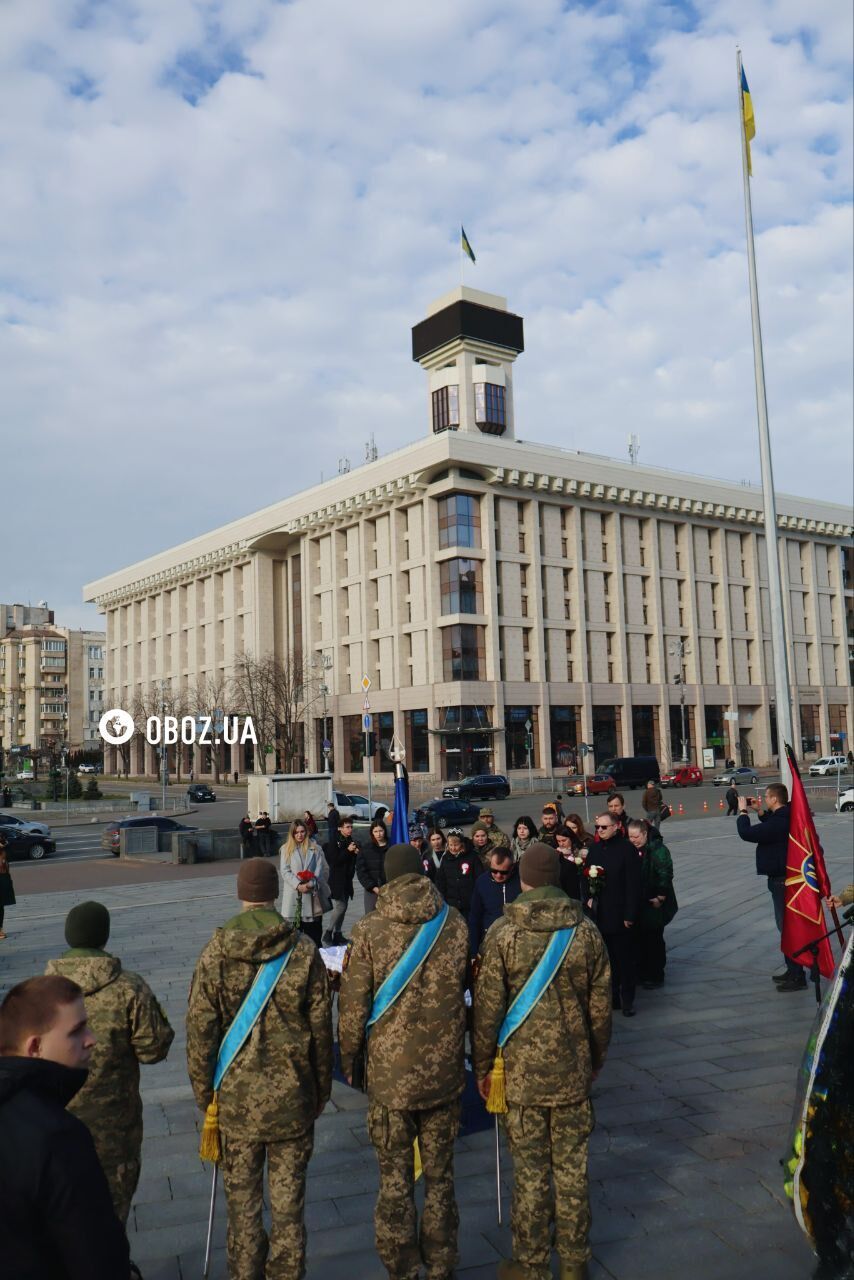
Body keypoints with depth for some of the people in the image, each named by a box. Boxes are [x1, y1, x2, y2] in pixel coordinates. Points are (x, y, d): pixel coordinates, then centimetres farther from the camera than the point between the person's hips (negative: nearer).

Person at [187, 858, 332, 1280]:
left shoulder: (215, 955, -10)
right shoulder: (304, 952, -8)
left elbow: (200, 1032, -6)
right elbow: (321, 1029, -3)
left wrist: (204, 1093, 8)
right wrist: (321, 1091, 10)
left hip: (236, 1099, 0)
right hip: (293, 1098, 0)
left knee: (242, 1199, 16)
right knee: (288, 1198, 13)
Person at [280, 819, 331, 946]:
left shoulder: (315, 848, 7)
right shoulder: (286, 849, 5)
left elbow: (321, 869, 0)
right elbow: (285, 871, -1)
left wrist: (311, 884, -17)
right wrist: (298, 885, -15)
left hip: (313, 895, 0)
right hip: (294, 896, 0)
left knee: (314, 930, 4)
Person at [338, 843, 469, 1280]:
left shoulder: (369, 931, -13)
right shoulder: (455, 925, -6)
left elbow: (353, 1006, -9)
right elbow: (468, 989, 5)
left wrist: (348, 1059, 7)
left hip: (390, 1073, -2)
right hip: (444, 1071, 2)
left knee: (395, 1179, 13)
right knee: (439, 1175, 18)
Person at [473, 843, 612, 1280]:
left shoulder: (503, 934, -13)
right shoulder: (587, 932, -5)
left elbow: (487, 1009, -9)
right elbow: (600, 1008, 3)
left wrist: (482, 1065, 3)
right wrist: (596, 1058, 18)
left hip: (522, 1072, -2)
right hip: (573, 1070, 3)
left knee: (530, 1171, 9)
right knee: (572, 1168, 14)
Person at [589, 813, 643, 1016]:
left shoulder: (627, 849, -11)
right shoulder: (595, 849, 8)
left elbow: (634, 884, -13)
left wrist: (630, 914, -14)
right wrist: (588, 898, 0)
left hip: (619, 915, -5)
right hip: (599, 913, 5)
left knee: (624, 959, 4)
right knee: (607, 958, 11)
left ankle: (627, 1000, 16)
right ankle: (612, 996, 23)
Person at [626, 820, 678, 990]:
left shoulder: (658, 850, -14)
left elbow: (665, 875, -18)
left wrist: (660, 898, -18)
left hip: (654, 905, -6)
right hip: (637, 905, 6)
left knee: (654, 939, 3)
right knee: (640, 939, 12)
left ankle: (656, 976, 15)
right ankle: (642, 973, 24)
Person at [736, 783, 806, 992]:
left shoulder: (779, 822, -26)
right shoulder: (785, 817, 5)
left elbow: (747, 833, -25)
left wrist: (743, 811, -11)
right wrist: (760, 812, 11)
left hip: (782, 880, -10)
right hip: (784, 876, 10)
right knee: (786, 924, 18)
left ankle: (797, 977, 3)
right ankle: (792, 970, 28)